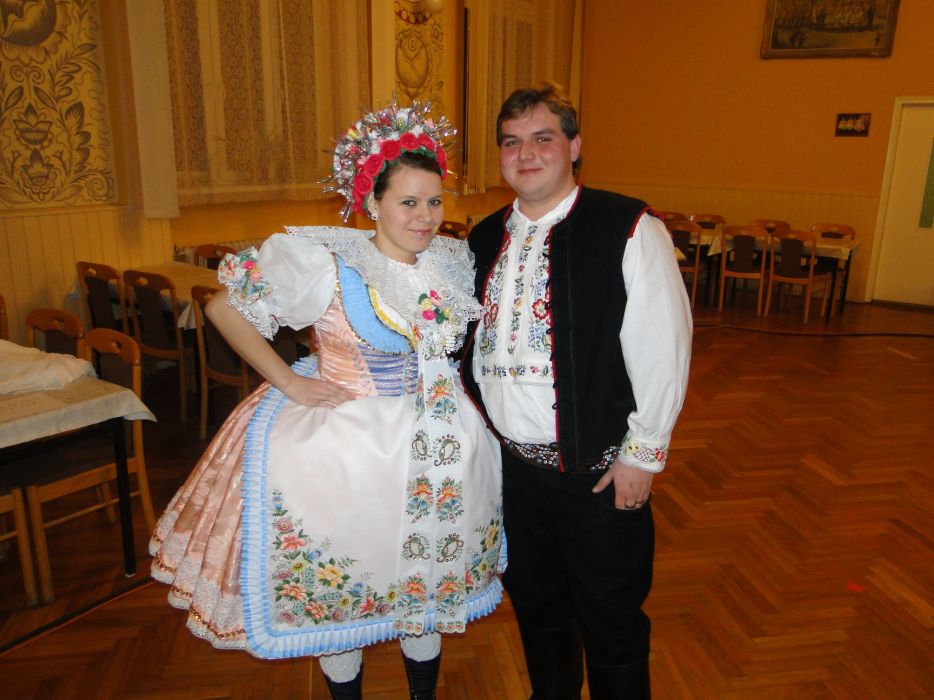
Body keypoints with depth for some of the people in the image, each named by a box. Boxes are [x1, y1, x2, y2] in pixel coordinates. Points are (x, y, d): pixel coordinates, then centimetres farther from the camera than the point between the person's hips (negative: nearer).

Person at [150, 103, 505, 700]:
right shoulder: (324, 262, -17)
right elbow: (225, 309, -10)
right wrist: (288, 382, -12)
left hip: (439, 443, 5)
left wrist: (445, 380, 4)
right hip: (350, 441, -4)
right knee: (337, 590, 13)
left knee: (427, 579, 20)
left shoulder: (454, 260, -1)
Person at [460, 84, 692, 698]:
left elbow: (662, 348, -14)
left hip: (599, 472, -5)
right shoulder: (485, 239, 5)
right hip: (511, 463, 6)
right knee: (536, 605, 24)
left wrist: (642, 453, -12)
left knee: (611, 624, 13)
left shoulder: (628, 229, -13)